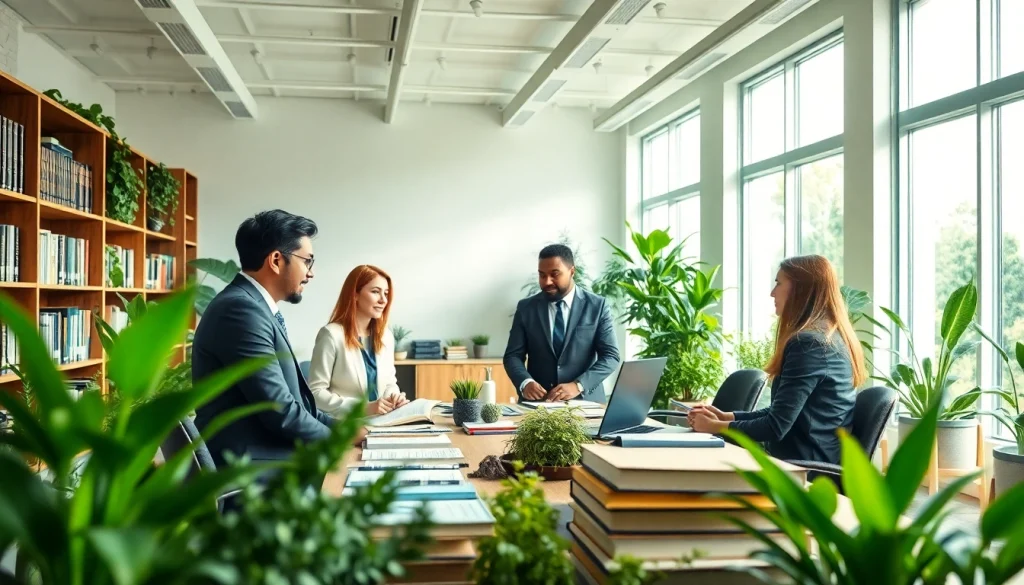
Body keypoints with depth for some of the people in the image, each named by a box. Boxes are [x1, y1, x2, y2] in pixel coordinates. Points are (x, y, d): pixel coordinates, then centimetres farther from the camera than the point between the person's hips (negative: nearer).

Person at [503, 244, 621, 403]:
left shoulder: (597, 306, 3)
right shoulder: (526, 308, 7)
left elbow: (611, 356, -2)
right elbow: (513, 355, 5)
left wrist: (578, 385, -17)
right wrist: (525, 382, -15)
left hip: (585, 400, -1)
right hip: (537, 402, 1)